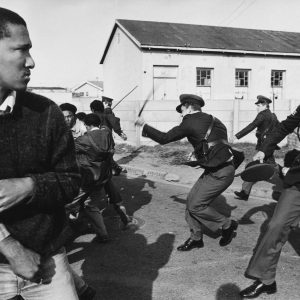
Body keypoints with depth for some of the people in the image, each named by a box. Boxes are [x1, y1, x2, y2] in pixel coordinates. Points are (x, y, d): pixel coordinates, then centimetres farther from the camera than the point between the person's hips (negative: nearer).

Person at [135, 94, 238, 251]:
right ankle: (196, 238, 20)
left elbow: (164, 138, -7)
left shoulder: (190, 122, -13)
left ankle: (228, 225, 12)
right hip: (214, 170, 9)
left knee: (195, 205, -3)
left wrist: (144, 126, 3)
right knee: (191, 199, 10)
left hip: (221, 173, -9)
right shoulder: (212, 120, 10)